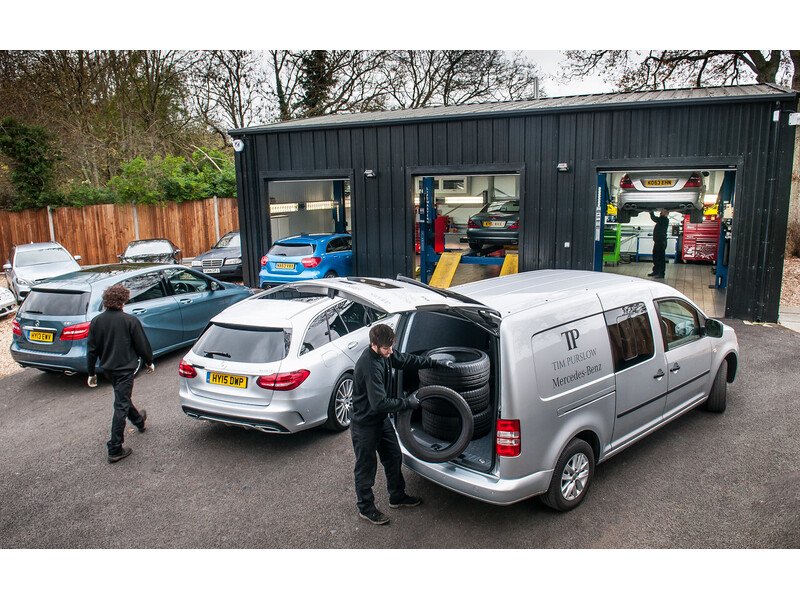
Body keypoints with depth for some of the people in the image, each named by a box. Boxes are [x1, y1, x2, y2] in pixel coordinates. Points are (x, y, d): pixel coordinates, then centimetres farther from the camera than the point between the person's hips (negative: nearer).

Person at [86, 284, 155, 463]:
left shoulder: (96, 321, -3)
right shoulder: (130, 320, -17)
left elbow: (91, 350, 2)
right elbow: (142, 345, -10)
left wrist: (91, 373, 11)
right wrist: (149, 362, 7)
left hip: (108, 368, 6)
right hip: (125, 368, -6)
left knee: (122, 397, 27)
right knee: (121, 406, -2)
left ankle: (138, 420, 52)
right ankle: (115, 450, -1)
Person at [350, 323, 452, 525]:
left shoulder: (383, 354, -5)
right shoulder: (369, 366, -34)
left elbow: (405, 360, 12)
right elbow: (380, 403, -34)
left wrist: (436, 362, 10)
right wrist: (408, 403, -22)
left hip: (381, 419, 9)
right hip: (365, 424, -9)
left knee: (394, 457, 21)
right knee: (366, 467, 9)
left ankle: (397, 497, 40)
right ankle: (366, 508, 29)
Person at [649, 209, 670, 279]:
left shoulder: (665, 220, -13)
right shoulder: (661, 220, 15)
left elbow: (655, 219, -21)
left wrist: (651, 212, -10)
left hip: (661, 242, -10)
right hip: (658, 241, 10)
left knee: (661, 258, -8)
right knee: (655, 257, 18)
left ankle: (661, 274, -6)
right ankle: (656, 271, 29)